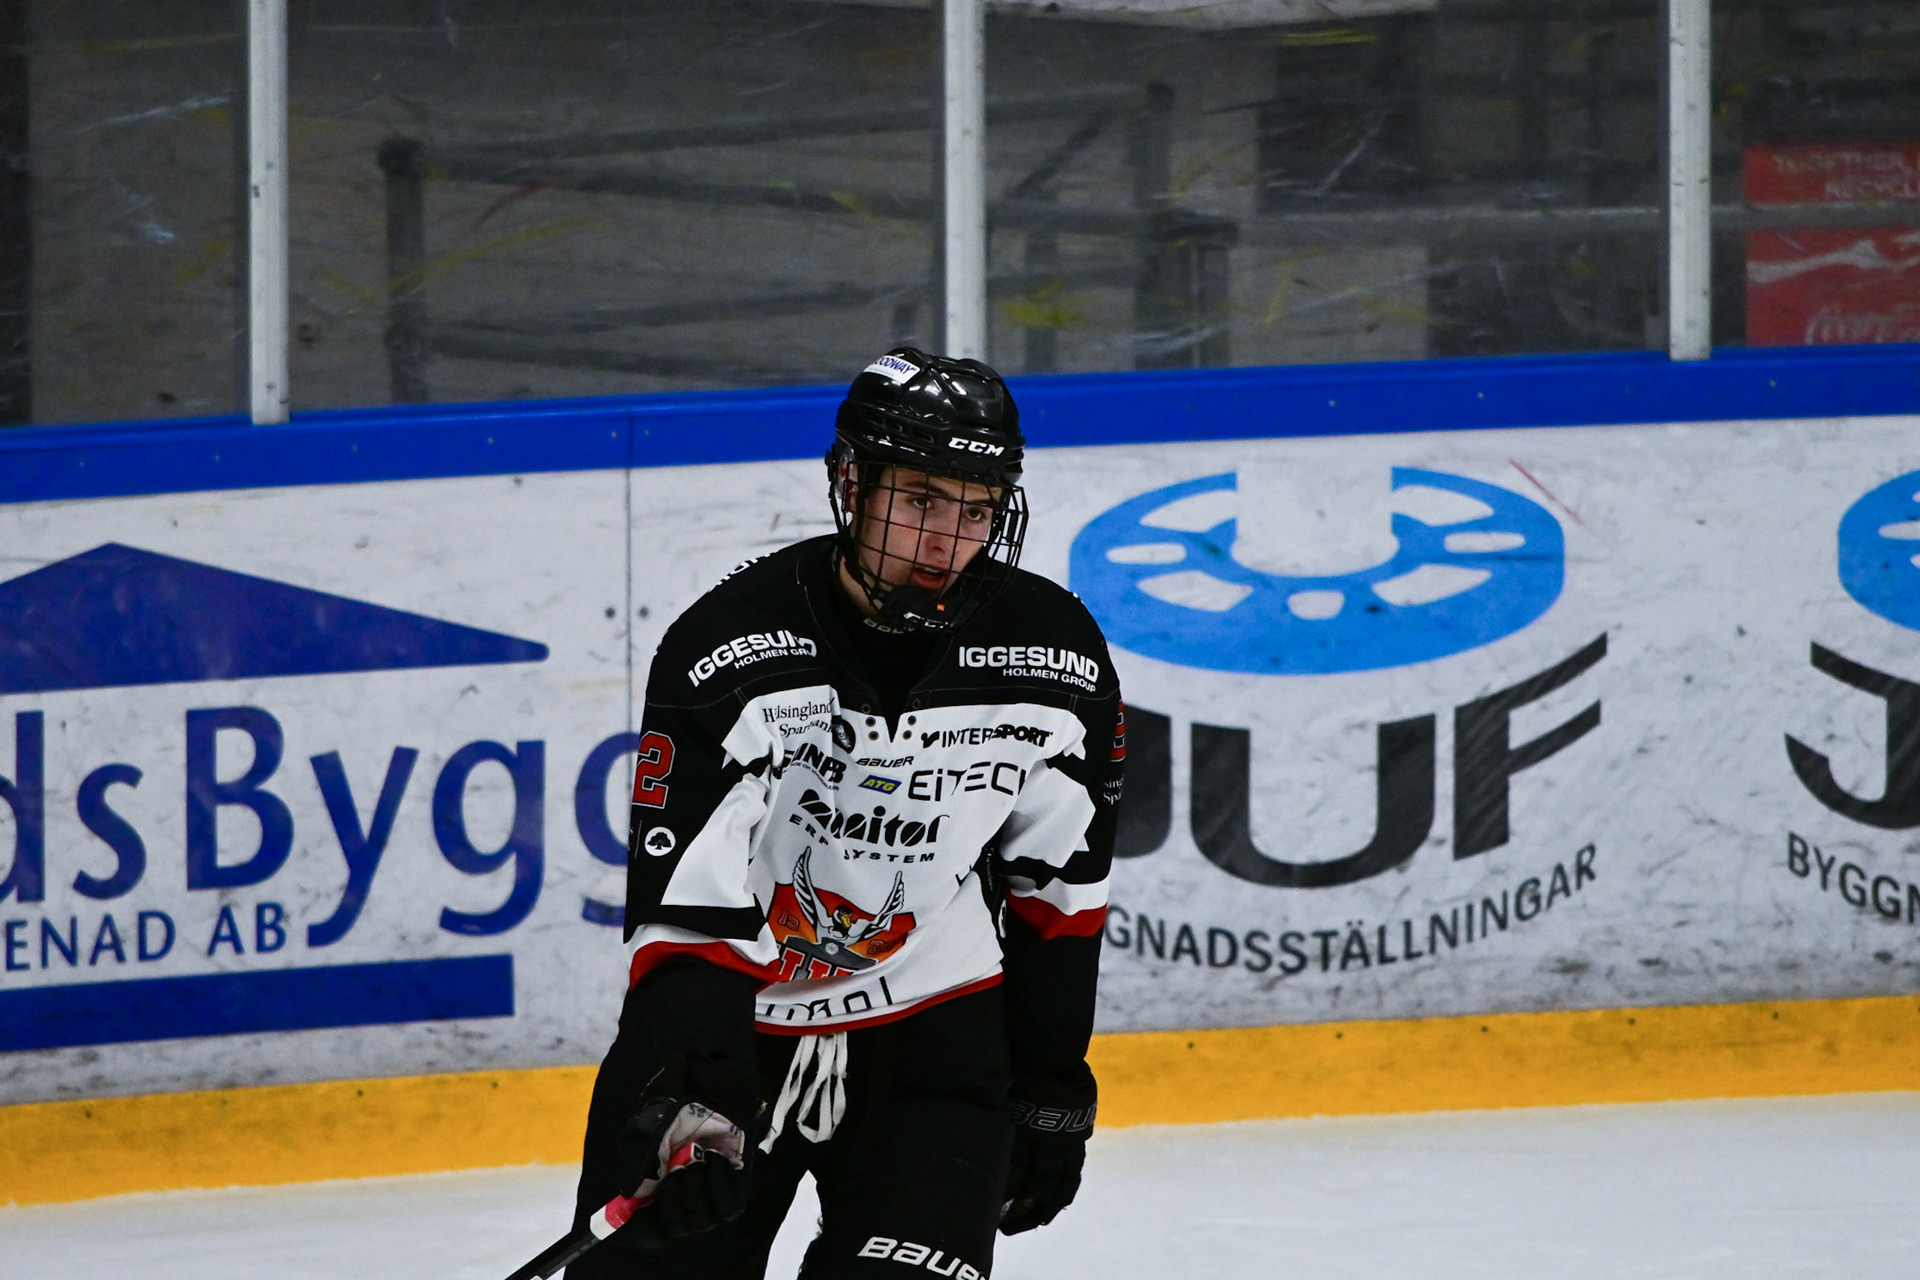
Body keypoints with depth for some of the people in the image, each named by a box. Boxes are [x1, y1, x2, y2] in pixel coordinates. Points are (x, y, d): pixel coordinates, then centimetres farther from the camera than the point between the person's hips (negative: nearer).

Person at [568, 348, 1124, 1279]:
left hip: (934, 1031, 2)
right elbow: (683, 913, -22)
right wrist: (690, 1100, -34)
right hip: (722, 1027, -2)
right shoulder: (729, 656, -19)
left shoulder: (1055, 661, -8)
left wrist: (1051, 1088, 10)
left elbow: (1057, 887, 7)